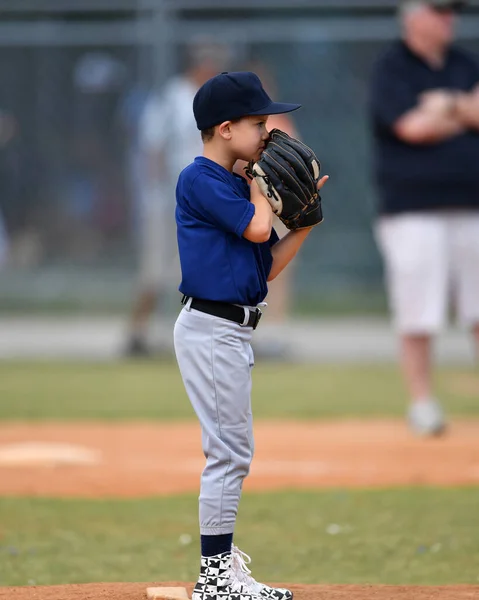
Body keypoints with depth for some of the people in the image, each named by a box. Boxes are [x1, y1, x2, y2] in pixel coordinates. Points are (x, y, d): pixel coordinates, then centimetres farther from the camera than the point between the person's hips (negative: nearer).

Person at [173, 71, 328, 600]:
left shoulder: (234, 184, 15)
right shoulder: (199, 179, -12)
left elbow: (270, 265, 15)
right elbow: (256, 227, -22)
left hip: (231, 332, 10)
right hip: (212, 331, -10)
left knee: (232, 452, 13)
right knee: (230, 450, -9)